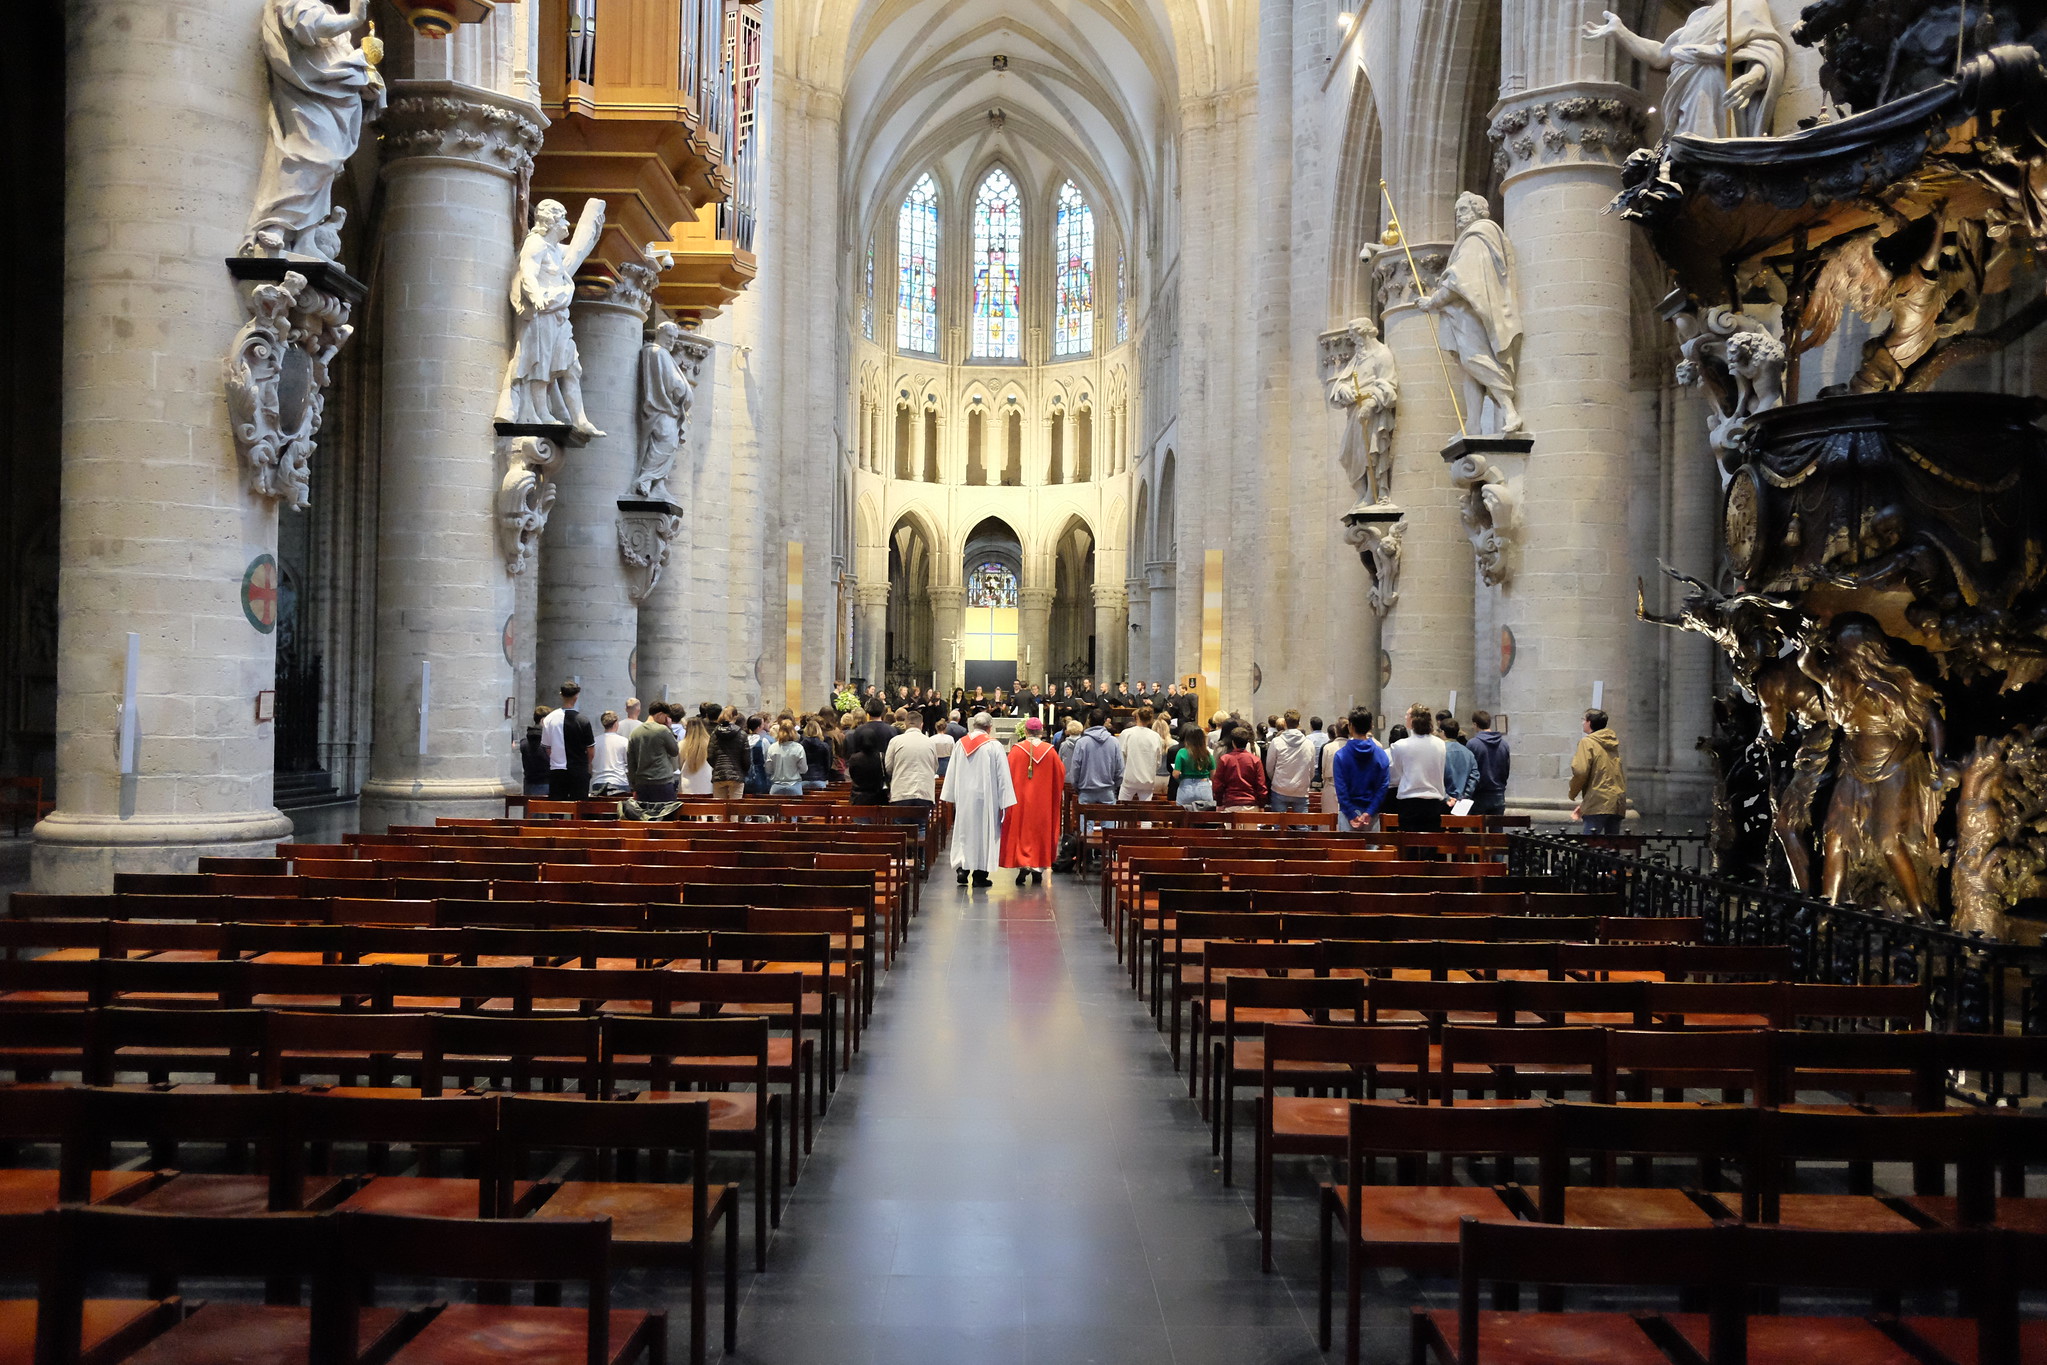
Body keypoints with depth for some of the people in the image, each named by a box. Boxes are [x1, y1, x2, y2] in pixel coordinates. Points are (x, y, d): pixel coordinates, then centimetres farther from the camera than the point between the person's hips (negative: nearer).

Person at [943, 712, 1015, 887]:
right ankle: (980, 874, 6)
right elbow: (1002, 774, -8)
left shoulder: (961, 744, 4)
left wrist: (953, 798, 16)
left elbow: (952, 773, 9)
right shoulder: (994, 745, -7)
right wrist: (1005, 801, -4)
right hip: (985, 796, -3)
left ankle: (962, 868, 1)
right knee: (983, 832, 4)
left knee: (964, 832, 12)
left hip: (963, 796, 3)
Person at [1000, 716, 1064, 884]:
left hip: (1020, 798, -1)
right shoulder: (1050, 751, -3)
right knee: (1041, 829, 10)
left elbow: (1007, 774, -5)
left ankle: (1023, 864, -10)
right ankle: (1038, 867, 9)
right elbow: (1061, 773, 5)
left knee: (1021, 831, 5)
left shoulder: (1016, 749, -8)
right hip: (1043, 800, 1)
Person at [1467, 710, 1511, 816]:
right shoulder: (1504, 743, 2)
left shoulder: (1473, 743, -13)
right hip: (1499, 795, 4)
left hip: (1479, 796, -4)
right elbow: (1507, 769, 9)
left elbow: (1469, 770, -9)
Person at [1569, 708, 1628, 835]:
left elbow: (1580, 771, -16)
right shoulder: (1613, 744, 20)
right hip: (1617, 803, 7)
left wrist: (1573, 793, 3)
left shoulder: (1587, 742, -3)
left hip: (1598, 803, -7)